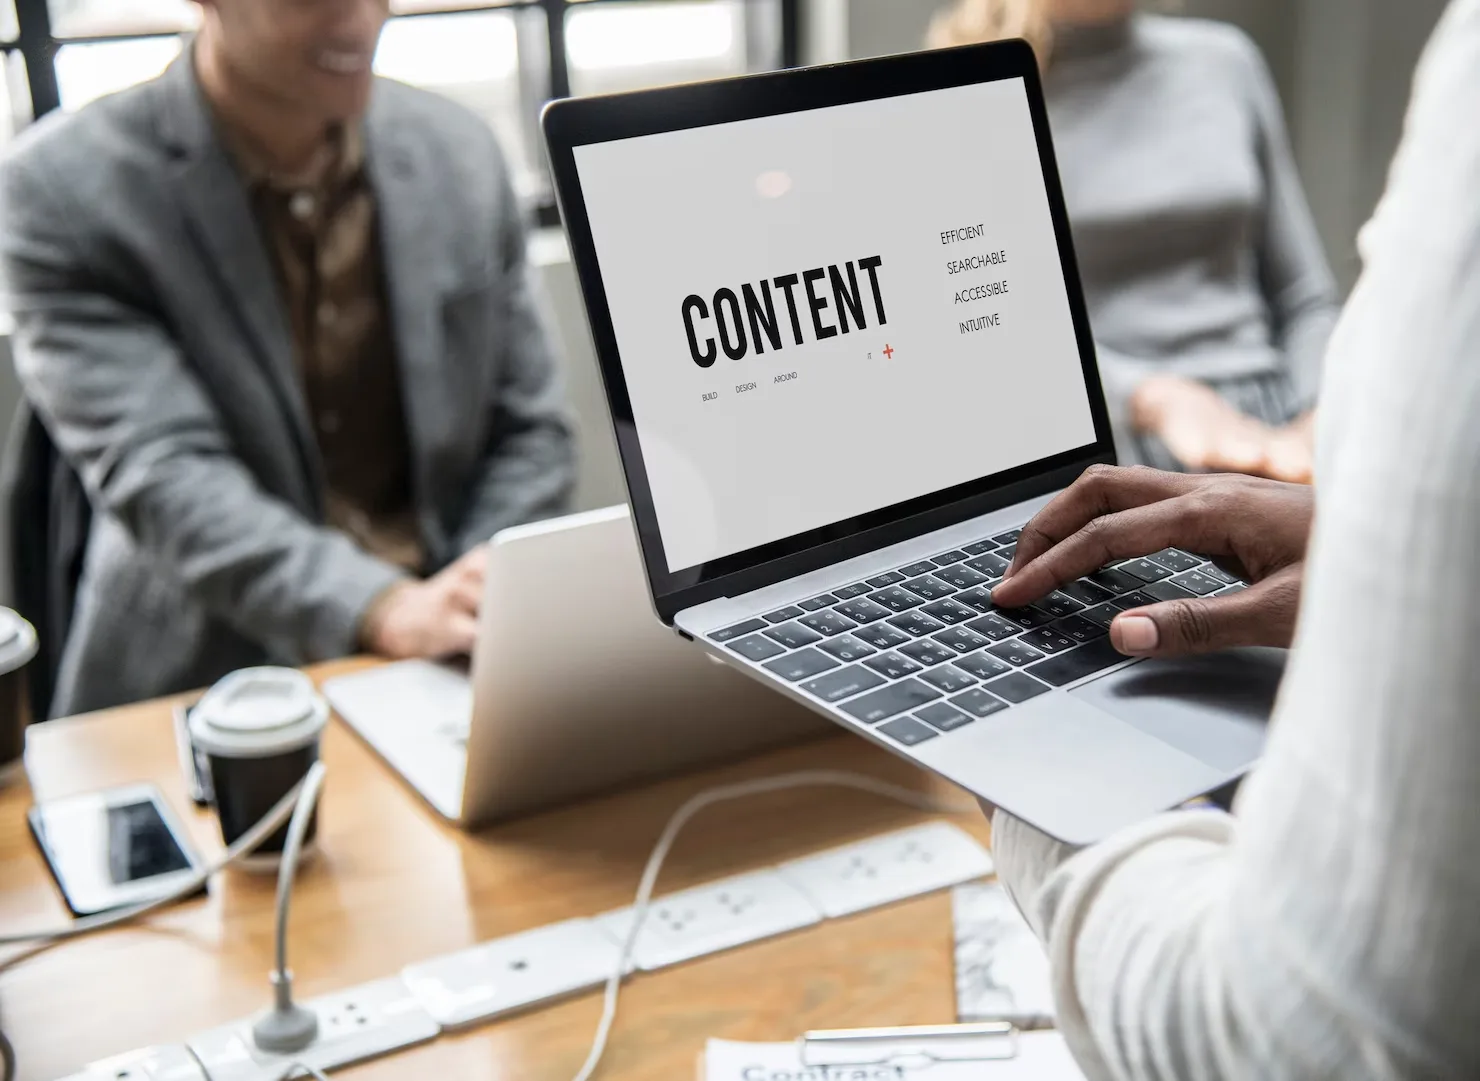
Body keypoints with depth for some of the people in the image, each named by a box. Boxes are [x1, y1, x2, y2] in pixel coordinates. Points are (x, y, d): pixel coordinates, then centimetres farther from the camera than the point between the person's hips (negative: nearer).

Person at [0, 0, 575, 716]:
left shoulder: (457, 153, 3)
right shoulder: (66, 189, -9)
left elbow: (528, 427, 7)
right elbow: (156, 472, -17)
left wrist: (481, 603, -10)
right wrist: (386, 608, -31)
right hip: (204, 684, -2)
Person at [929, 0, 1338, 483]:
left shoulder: (1223, 61, 15)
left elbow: (1303, 296, 16)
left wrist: (1318, 430, -2)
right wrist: (1157, 400, -25)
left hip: (1264, 426, 4)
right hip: (1098, 454, -4)